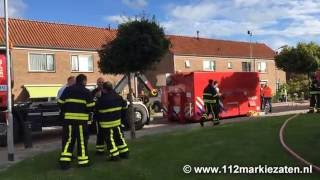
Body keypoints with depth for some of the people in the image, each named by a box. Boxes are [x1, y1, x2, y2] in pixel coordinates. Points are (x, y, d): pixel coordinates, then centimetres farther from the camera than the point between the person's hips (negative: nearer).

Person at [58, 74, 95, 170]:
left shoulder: (67, 90, 9)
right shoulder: (87, 92, -2)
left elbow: (60, 103, 7)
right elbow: (90, 107, -7)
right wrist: (86, 112, 14)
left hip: (69, 118, 3)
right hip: (82, 119, -3)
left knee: (68, 139, 10)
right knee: (82, 140, 4)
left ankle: (64, 160, 6)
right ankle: (83, 160, 9)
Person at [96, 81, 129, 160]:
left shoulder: (102, 99, -19)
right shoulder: (118, 96, 0)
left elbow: (96, 108, -6)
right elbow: (124, 105, 14)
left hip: (107, 123, -6)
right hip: (117, 121, 6)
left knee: (110, 139, 3)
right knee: (119, 137, 17)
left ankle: (114, 155, 4)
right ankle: (124, 152, 23)